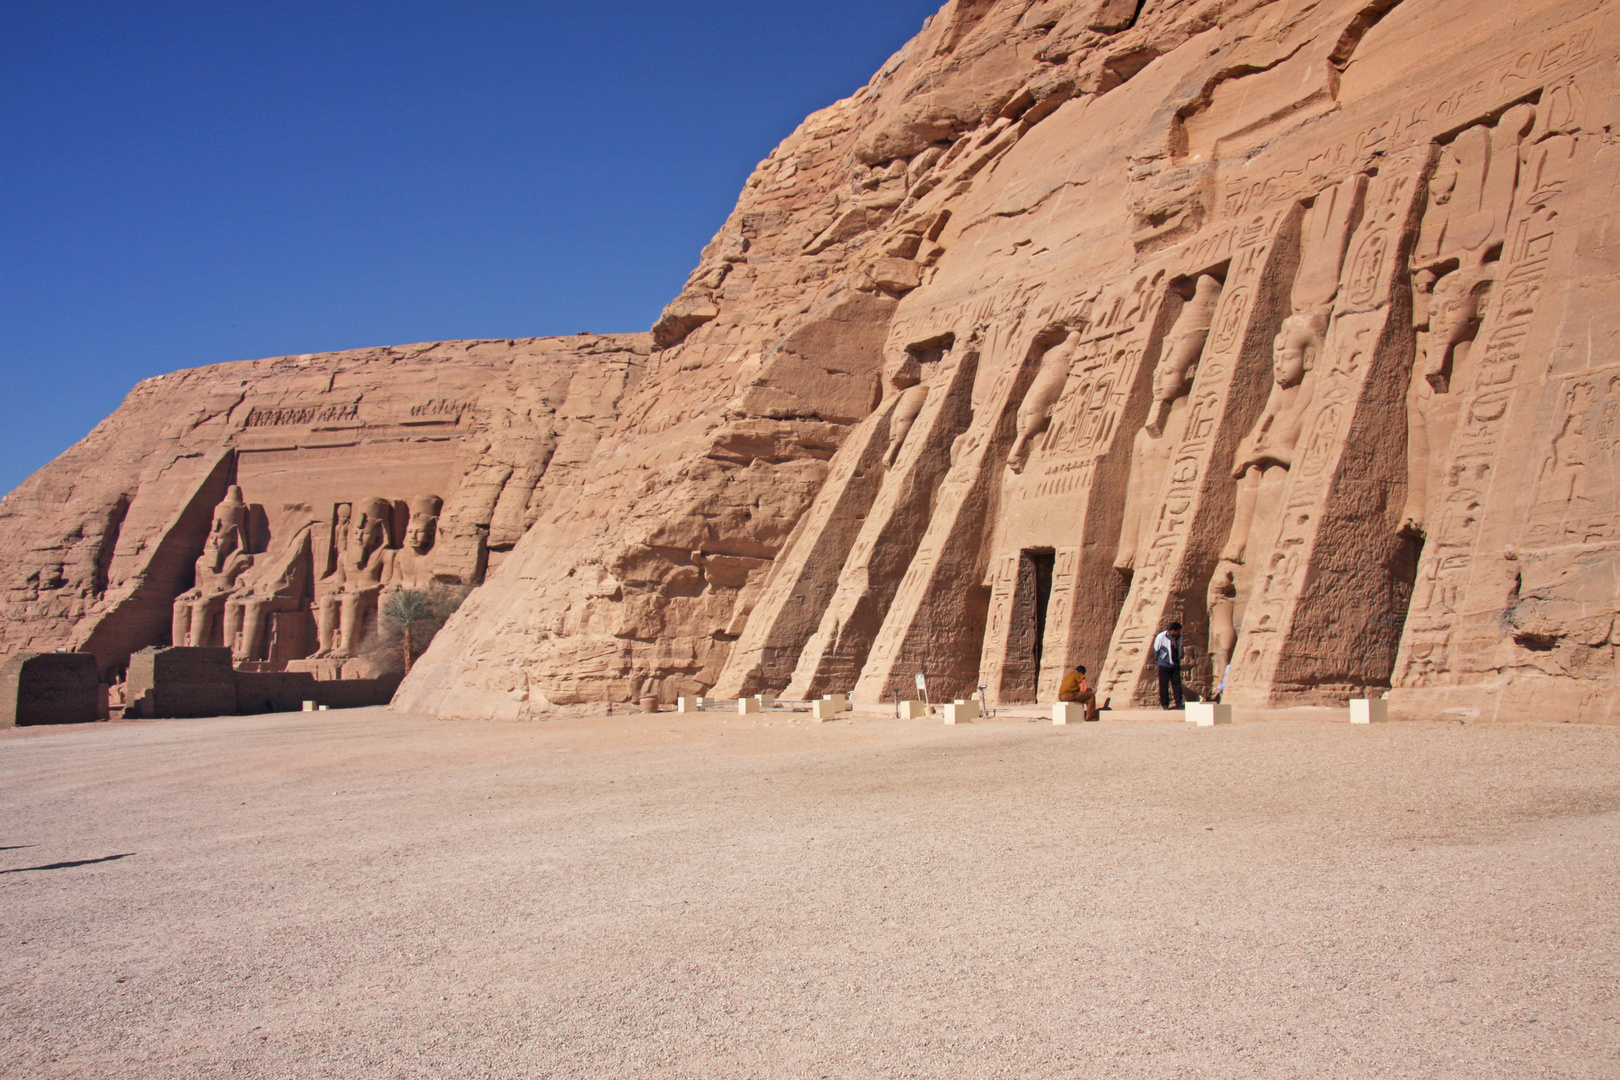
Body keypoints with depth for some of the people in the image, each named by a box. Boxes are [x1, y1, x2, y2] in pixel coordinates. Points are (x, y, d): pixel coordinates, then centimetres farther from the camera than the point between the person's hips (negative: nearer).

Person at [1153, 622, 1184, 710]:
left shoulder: (1179, 637, 1)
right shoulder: (1161, 636, -13)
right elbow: (1156, 649, 0)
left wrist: (1178, 659, 16)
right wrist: (1156, 659, 11)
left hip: (1176, 664, 4)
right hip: (1164, 665, -4)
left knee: (1177, 684, 3)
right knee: (1164, 685, 2)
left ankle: (1179, 704, 8)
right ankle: (1165, 704, 10)